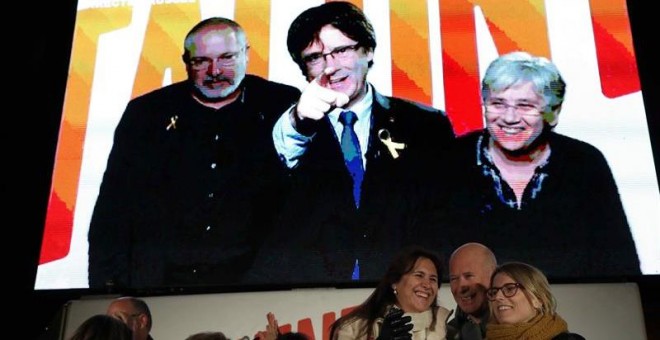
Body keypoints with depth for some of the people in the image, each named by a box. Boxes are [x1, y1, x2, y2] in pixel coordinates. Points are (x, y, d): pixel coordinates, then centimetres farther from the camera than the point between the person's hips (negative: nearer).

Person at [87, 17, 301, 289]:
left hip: (255, 275, -1)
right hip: (160, 279, 2)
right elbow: (115, 204, 9)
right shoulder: (146, 112, 11)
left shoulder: (283, 105, 7)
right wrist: (107, 281, 2)